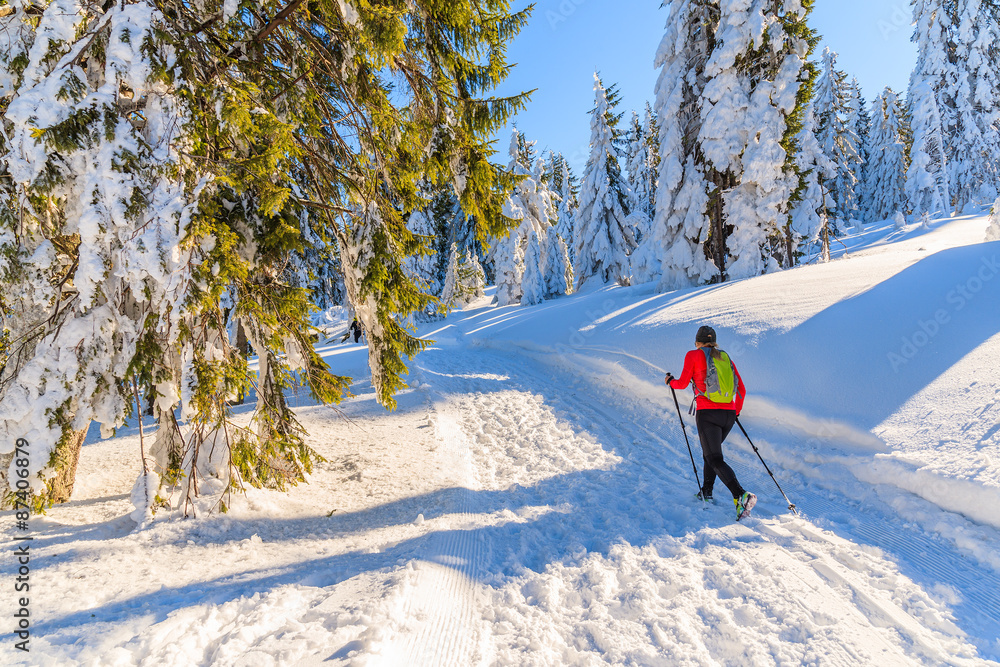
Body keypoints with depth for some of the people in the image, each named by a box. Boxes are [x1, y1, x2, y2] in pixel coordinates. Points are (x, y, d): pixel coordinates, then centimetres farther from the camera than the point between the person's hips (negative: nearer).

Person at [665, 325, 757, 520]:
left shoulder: (693, 355, 2)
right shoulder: (726, 358, 15)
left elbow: (683, 383, 3)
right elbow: (741, 390, 15)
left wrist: (670, 381, 25)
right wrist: (736, 412, 29)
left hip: (707, 413, -6)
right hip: (729, 414, 6)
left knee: (715, 460, -8)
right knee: (710, 451, 26)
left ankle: (741, 496, -27)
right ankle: (706, 491, 33)